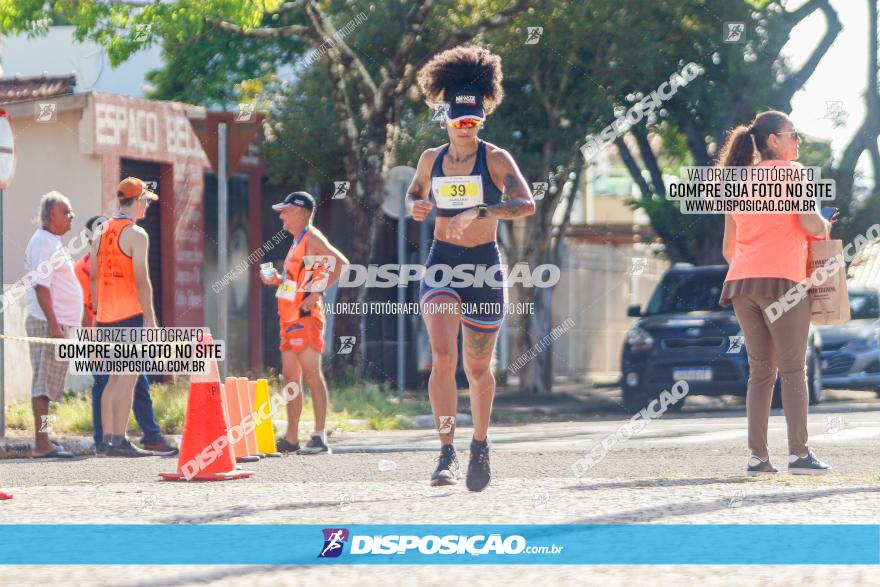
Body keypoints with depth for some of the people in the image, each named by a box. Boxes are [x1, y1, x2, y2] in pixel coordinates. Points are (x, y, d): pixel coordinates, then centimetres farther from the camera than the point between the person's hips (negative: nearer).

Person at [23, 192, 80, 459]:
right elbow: (41, 286, -19)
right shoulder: (43, 243, -12)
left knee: (46, 385, 12)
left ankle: (43, 440, 16)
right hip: (47, 324, -10)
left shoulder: (52, 243, 19)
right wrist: (53, 325, -23)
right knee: (44, 384, -11)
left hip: (57, 324, 10)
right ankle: (42, 444, -13)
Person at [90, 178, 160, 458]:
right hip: (130, 314, -8)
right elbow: (141, 279, -15)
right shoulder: (136, 234, -8)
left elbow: (94, 277, 15)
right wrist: (149, 318, -14)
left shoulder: (101, 233, 14)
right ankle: (119, 441, -13)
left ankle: (106, 440, 11)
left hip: (106, 316, 8)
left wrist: (97, 314, 18)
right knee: (128, 377, -8)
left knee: (115, 377, 13)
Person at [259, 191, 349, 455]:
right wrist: (277, 280, 12)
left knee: (311, 374, -12)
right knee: (290, 376, 10)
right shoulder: (298, 241, 20)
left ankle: (319, 438, -15)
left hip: (305, 315, -10)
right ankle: (291, 439, 13)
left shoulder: (312, 238, -9)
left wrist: (317, 294, -22)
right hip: (291, 317, 10)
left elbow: (340, 262, -21)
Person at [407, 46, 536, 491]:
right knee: (442, 358, -18)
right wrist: (416, 207, -1)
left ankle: (480, 447, 32)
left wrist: (479, 212, -35)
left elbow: (526, 204, -21)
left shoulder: (495, 159, -7)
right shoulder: (432, 160, 4)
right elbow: (414, 195, 24)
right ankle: (447, 453, -17)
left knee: (477, 368, 9)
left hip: (485, 266, -1)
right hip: (441, 262, 2)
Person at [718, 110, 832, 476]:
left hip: (740, 281, 6)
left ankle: (757, 456, 3)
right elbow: (811, 224, -11)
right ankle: (799, 454, -7)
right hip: (781, 279, -6)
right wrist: (825, 227, 10)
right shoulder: (791, 171, 0)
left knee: (760, 371, 9)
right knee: (793, 370, -3)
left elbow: (728, 249, 20)